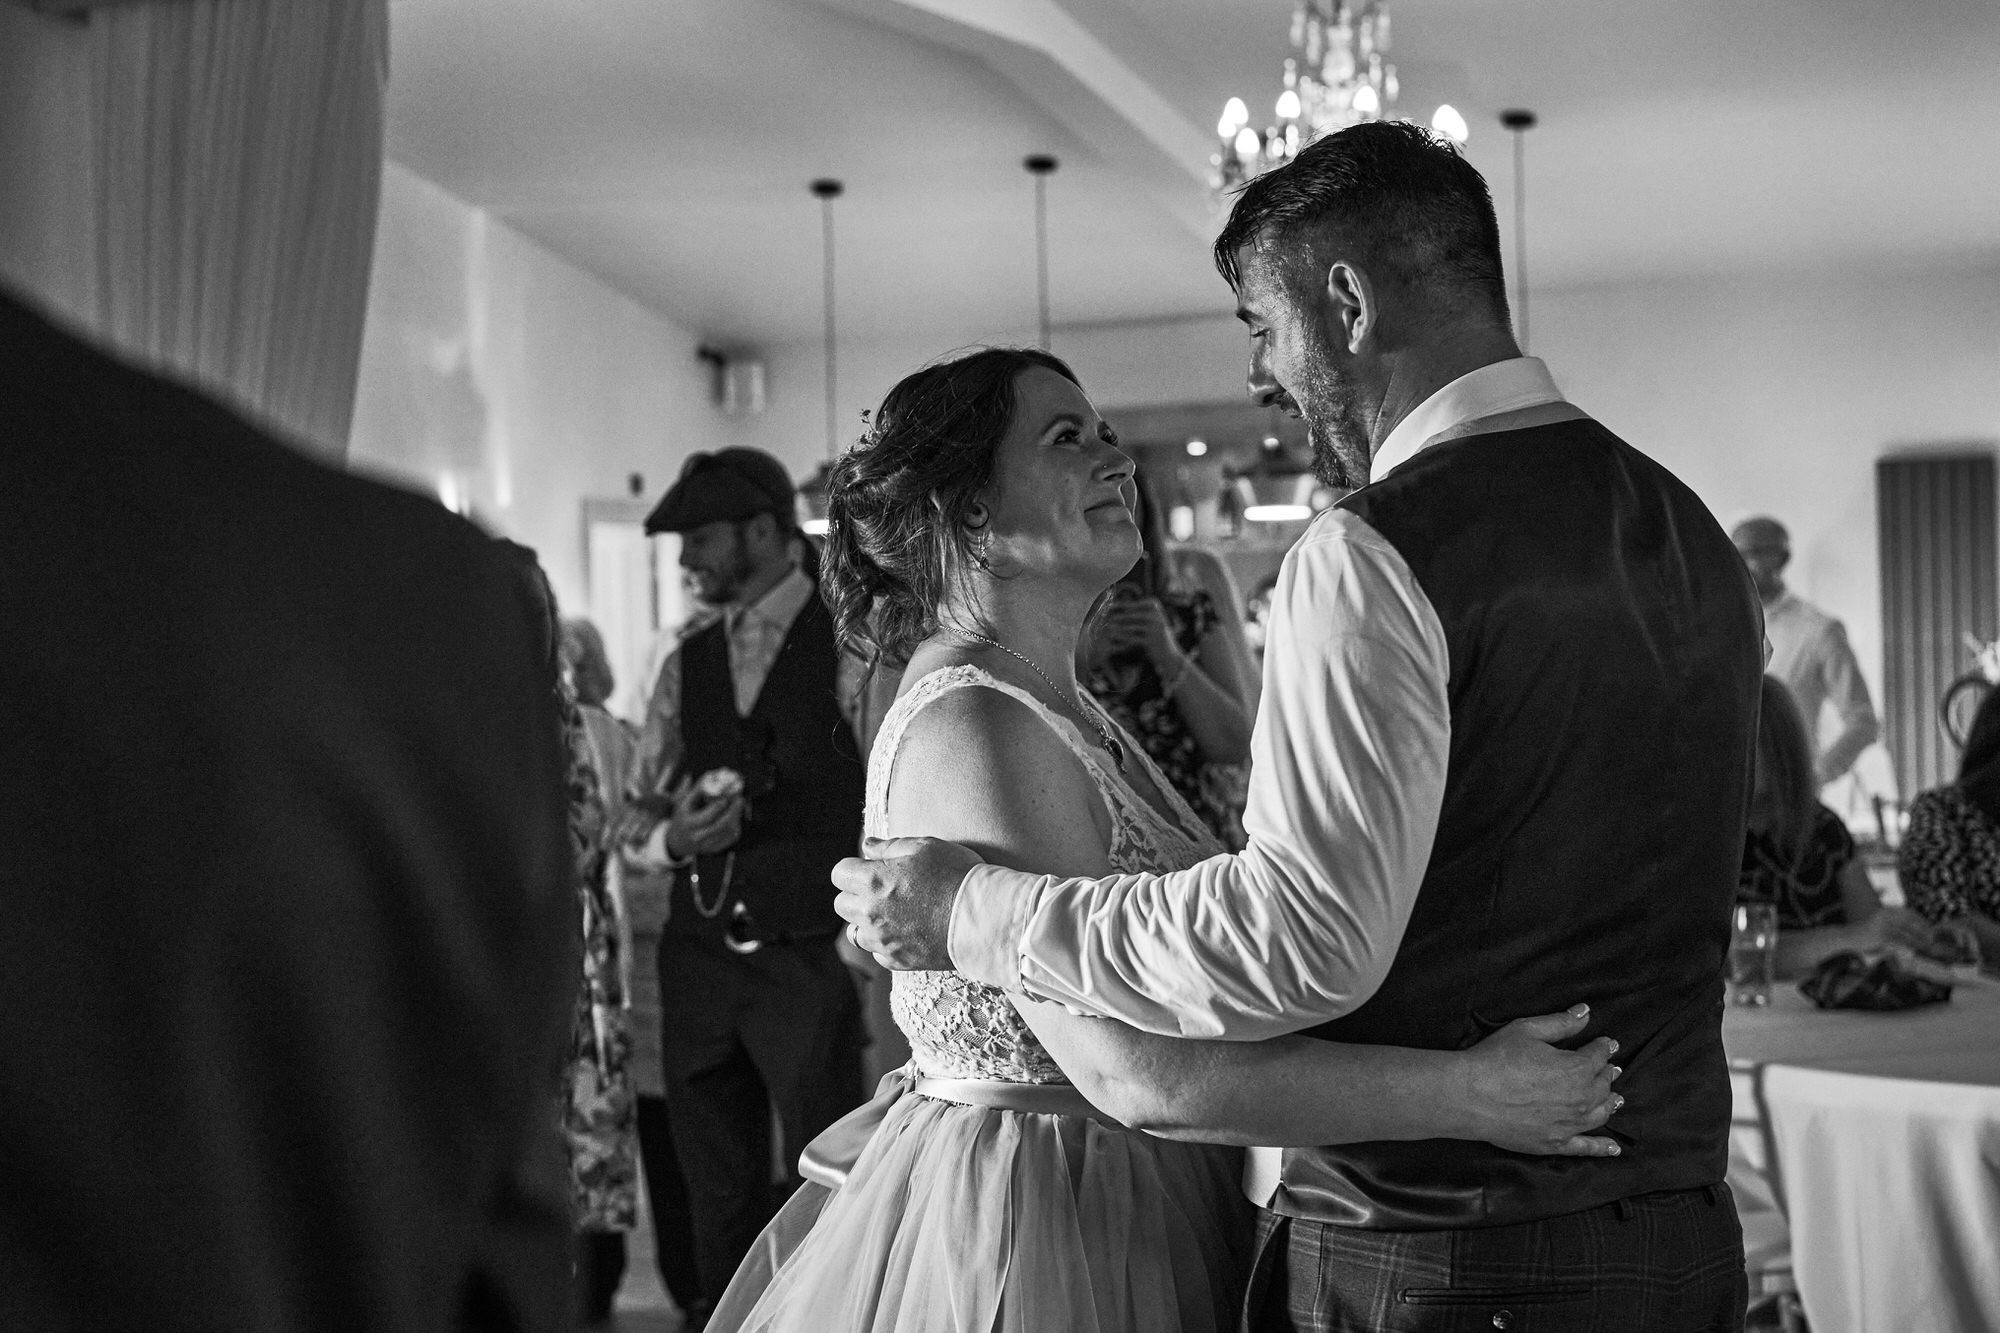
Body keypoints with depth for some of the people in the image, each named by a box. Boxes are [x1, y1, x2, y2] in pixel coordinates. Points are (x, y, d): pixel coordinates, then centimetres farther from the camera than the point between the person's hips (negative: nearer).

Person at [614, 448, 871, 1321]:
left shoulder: (851, 645, -4)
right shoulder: (687, 666, 13)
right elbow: (638, 808, 16)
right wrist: (667, 837, -6)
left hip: (812, 956, -5)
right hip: (700, 954, 5)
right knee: (718, 1198, 12)